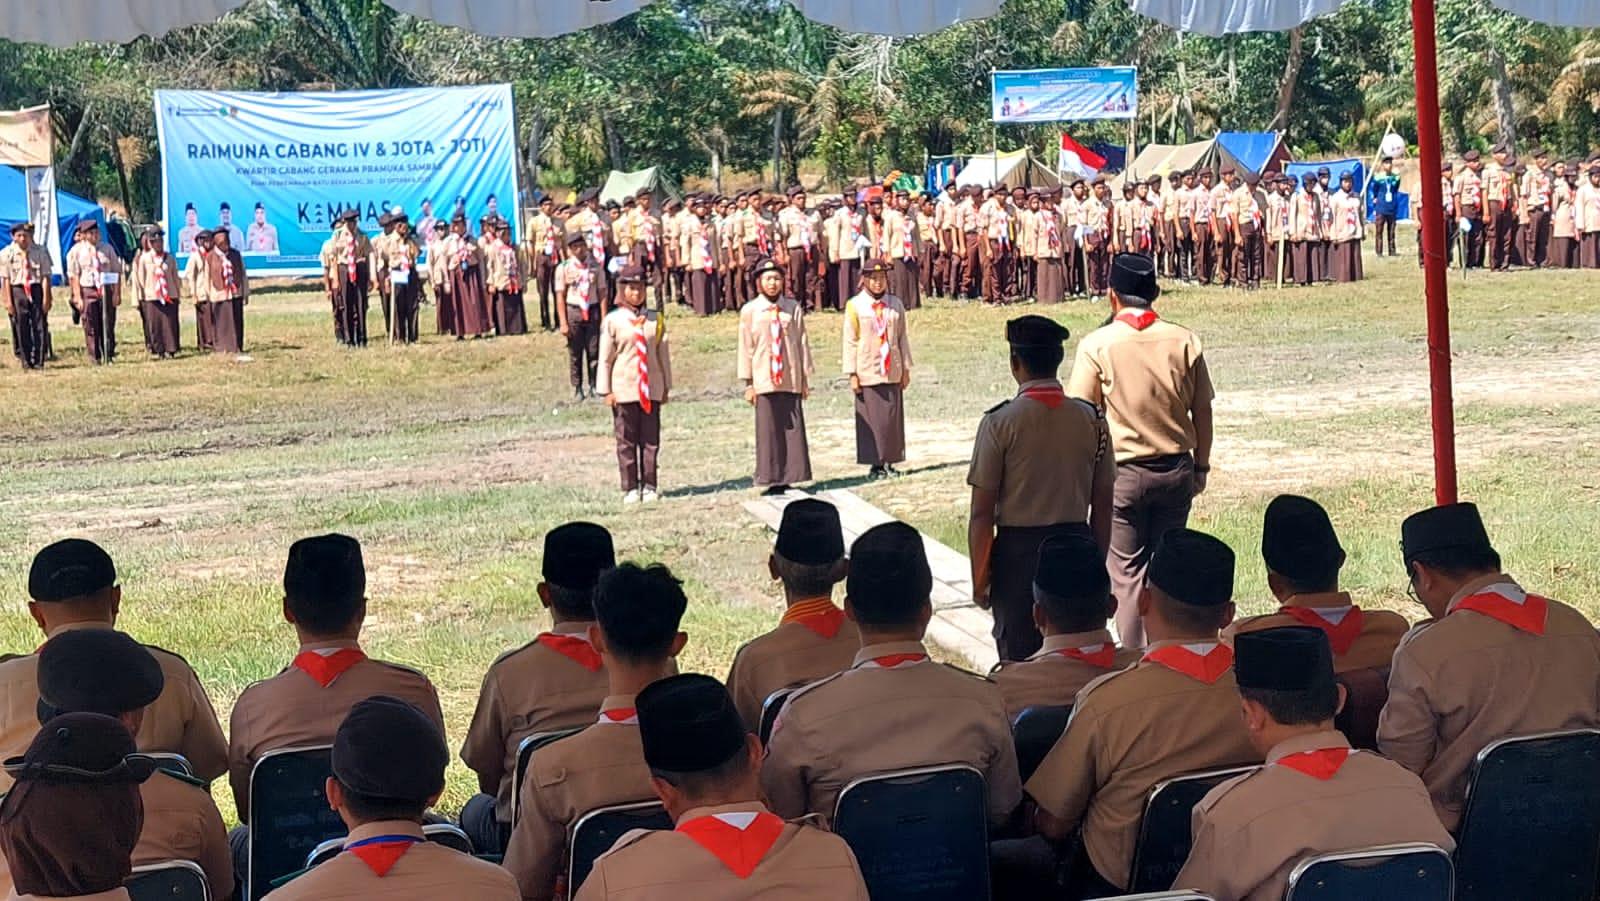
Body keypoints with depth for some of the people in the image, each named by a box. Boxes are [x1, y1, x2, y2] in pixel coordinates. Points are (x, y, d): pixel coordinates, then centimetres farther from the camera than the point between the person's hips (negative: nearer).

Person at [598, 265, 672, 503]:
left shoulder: (656, 319, 4)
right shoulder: (612, 320, -3)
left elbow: (663, 354, 9)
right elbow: (605, 358, -1)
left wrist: (666, 386, 10)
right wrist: (606, 391, -3)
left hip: (651, 389, 2)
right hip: (624, 390, -2)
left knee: (651, 440, 5)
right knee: (626, 441, 4)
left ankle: (649, 486, 13)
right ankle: (630, 488, 11)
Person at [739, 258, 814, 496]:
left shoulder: (793, 308, 5)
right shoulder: (749, 311, 2)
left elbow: (803, 343, 8)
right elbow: (746, 348, 4)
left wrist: (806, 378, 6)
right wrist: (748, 383, 1)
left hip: (791, 380, 1)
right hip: (764, 381, -1)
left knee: (793, 429, 1)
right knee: (768, 431, 1)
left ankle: (790, 478, 8)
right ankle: (773, 481, 5)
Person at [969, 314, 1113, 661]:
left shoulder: (1000, 422, -10)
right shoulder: (1092, 420, 1)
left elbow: (982, 513, -10)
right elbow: (1102, 508, 6)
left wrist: (980, 579, -1)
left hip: (1018, 552, -3)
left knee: (1019, 659, 6)